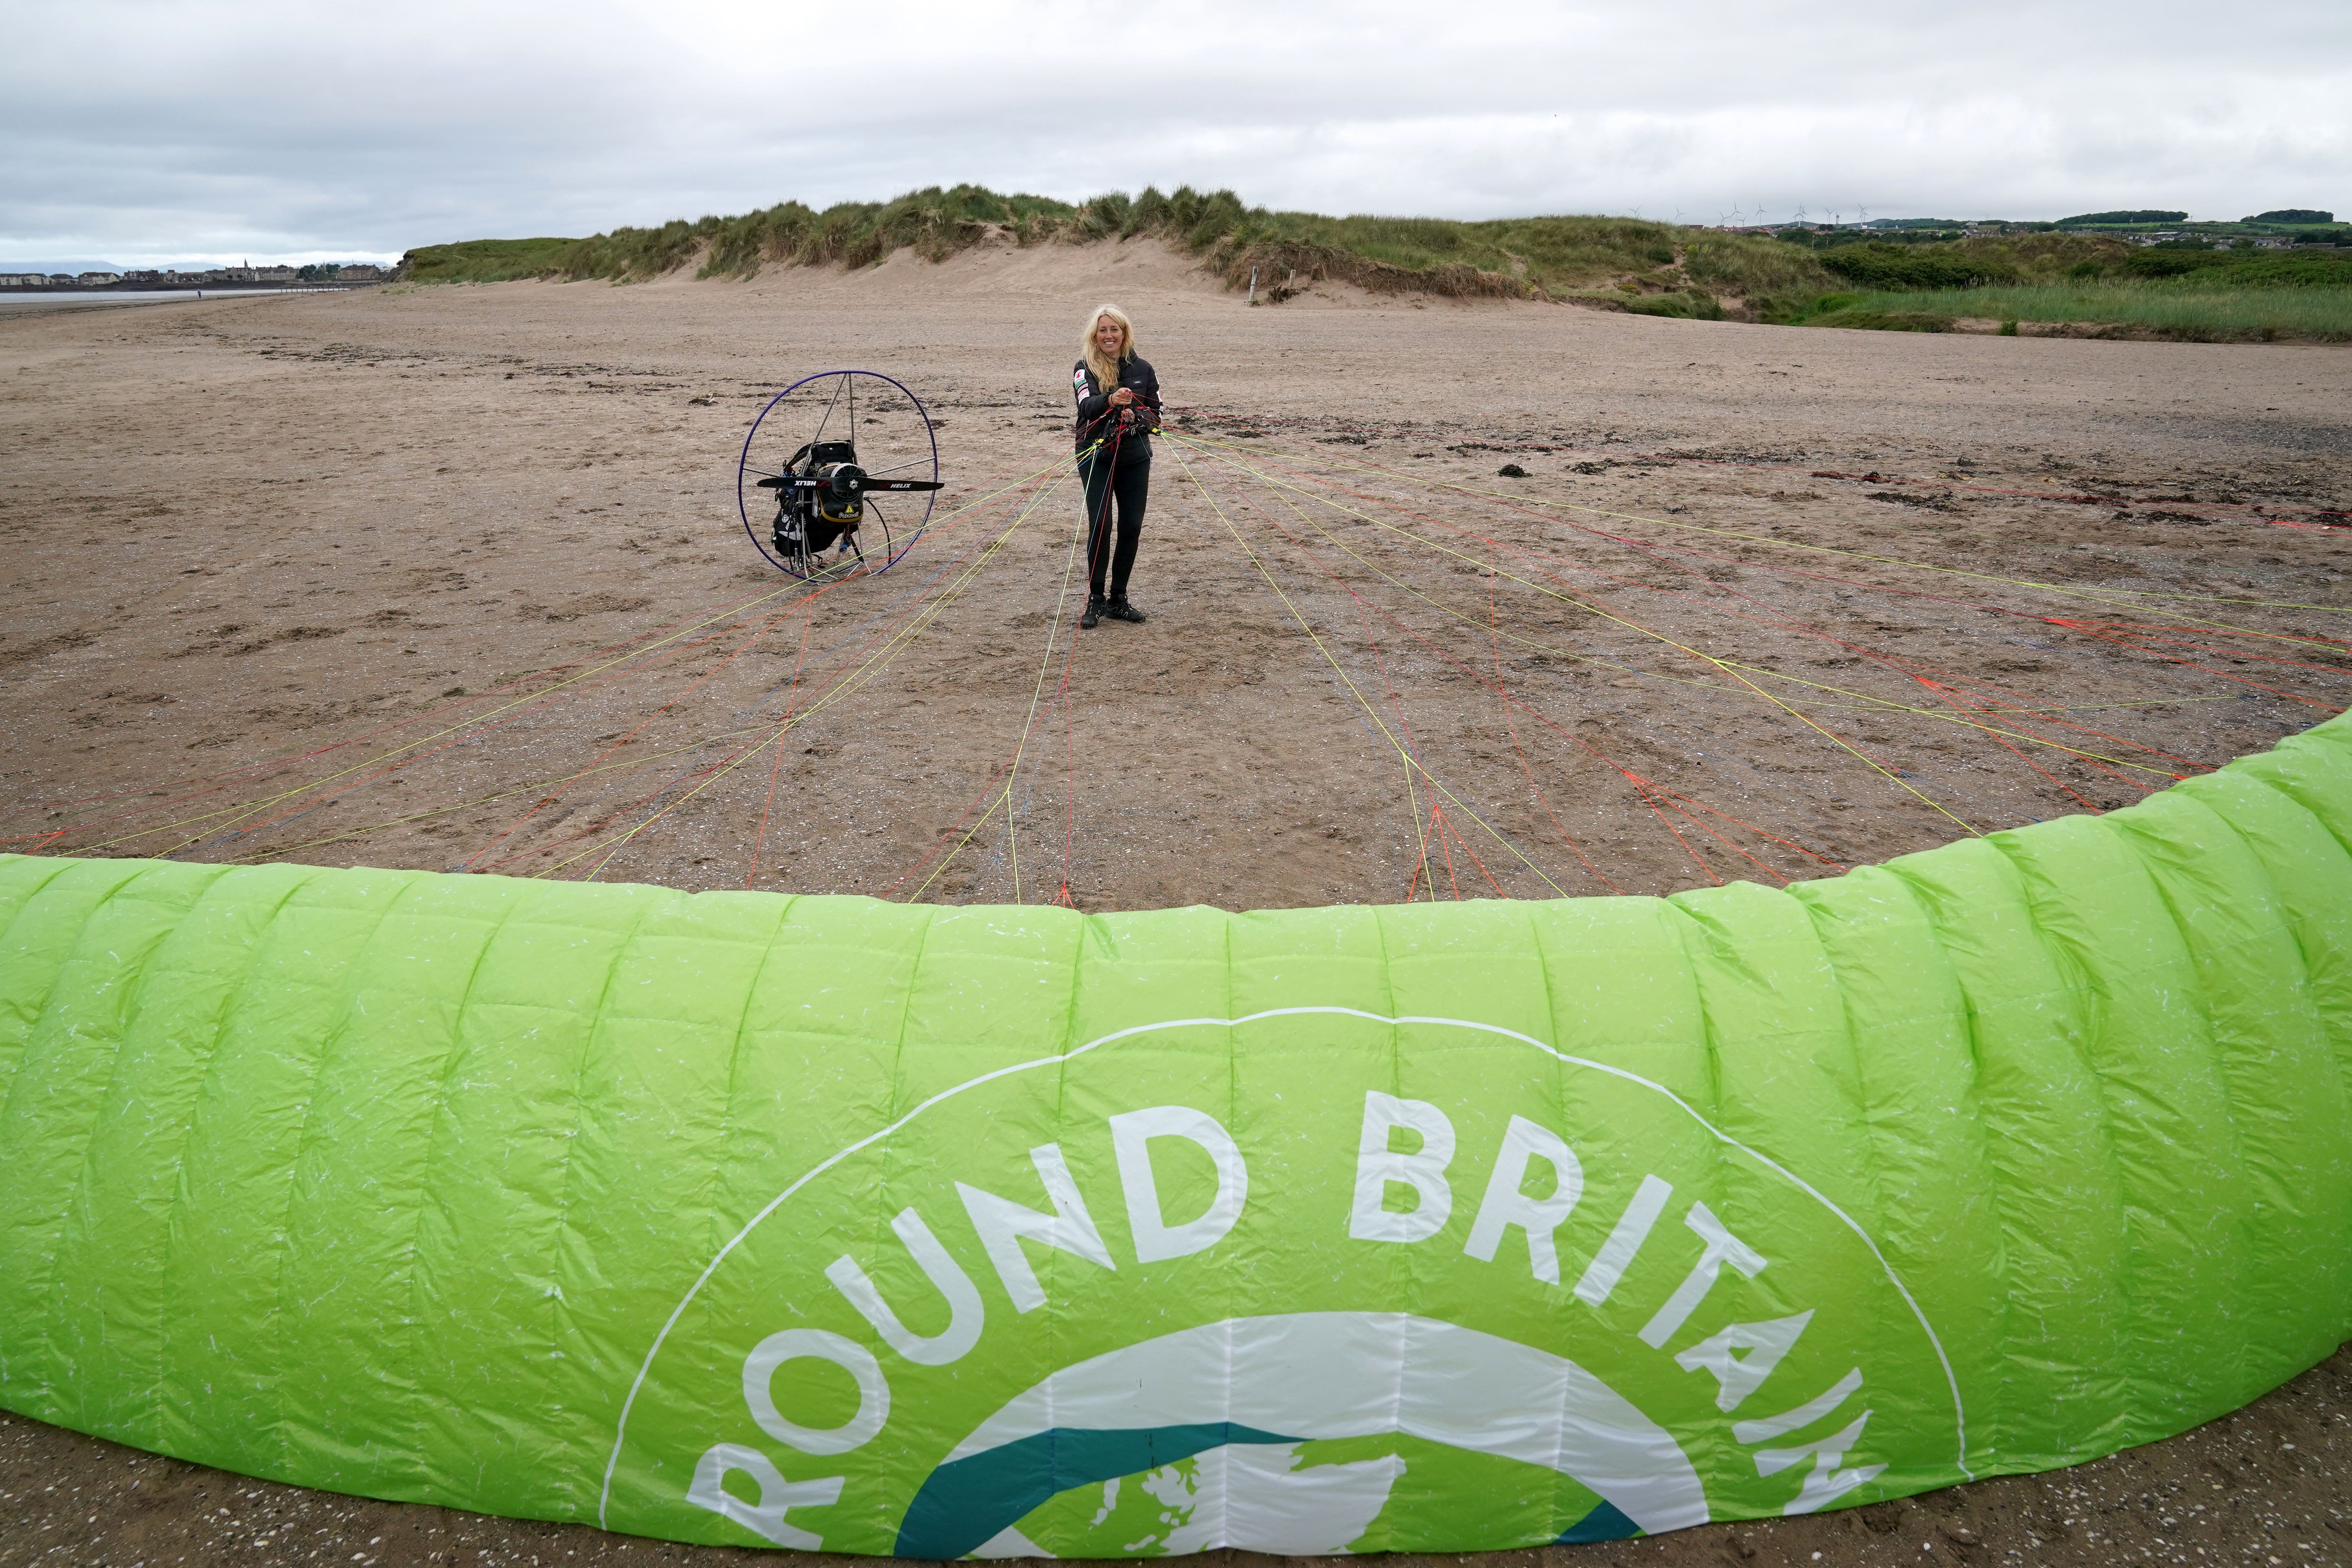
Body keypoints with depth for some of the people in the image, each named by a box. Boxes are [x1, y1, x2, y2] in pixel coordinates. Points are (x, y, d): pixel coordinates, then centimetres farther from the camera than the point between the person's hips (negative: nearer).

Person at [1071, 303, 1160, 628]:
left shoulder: (1142, 368, 5)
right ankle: (1096, 599, 3)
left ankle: (1118, 598, 15)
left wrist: (1136, 418, -15)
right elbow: (1086, 406, -21)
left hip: (1135, 458, 3)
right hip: (1096, 456, -3)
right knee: (1100, 525, -8)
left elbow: (1155, 415, 7)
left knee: (1132, 527, 2)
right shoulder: (1085, 368, -3)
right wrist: (1111, 400, -42)